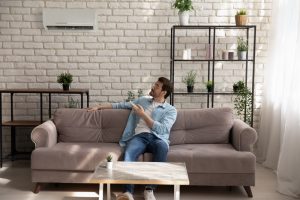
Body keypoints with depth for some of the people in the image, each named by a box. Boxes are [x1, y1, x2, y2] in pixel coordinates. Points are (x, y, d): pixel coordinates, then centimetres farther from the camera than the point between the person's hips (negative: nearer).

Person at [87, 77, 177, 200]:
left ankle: (149, 189, -38)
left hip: (157, 138, -2)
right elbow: (121, 105, 34)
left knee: (162, 147, -41)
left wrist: (143, 114, -2)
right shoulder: (142, 100, 28)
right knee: (128, 153, -35)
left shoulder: (171, 110, 14)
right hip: (139, 136, 2)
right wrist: (99, 107, 33)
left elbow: (162, 129, -2)